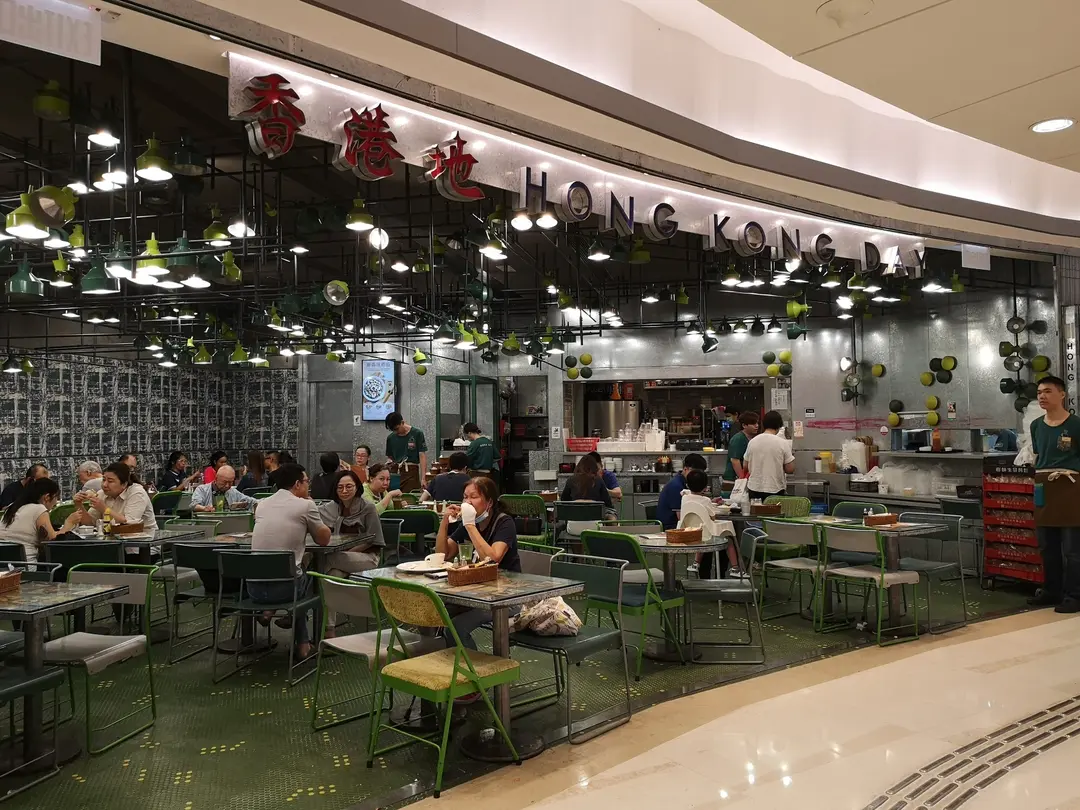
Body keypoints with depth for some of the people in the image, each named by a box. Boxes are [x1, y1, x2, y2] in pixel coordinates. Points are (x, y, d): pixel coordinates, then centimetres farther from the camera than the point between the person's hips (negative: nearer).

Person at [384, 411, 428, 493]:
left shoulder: (417, 434, -2)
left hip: (412, 474, -3)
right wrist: (389, 463, -3)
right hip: (395, 474, 4)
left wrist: (423, 478, -11)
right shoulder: (391, 438, 10)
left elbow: (422, 456, -4)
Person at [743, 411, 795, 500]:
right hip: (775, 489, -3)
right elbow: (790, 469, -8)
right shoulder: (783, 443, -9)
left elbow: (745, 466, 7)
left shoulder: (752, 442, 0)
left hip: (754, 489, 3)